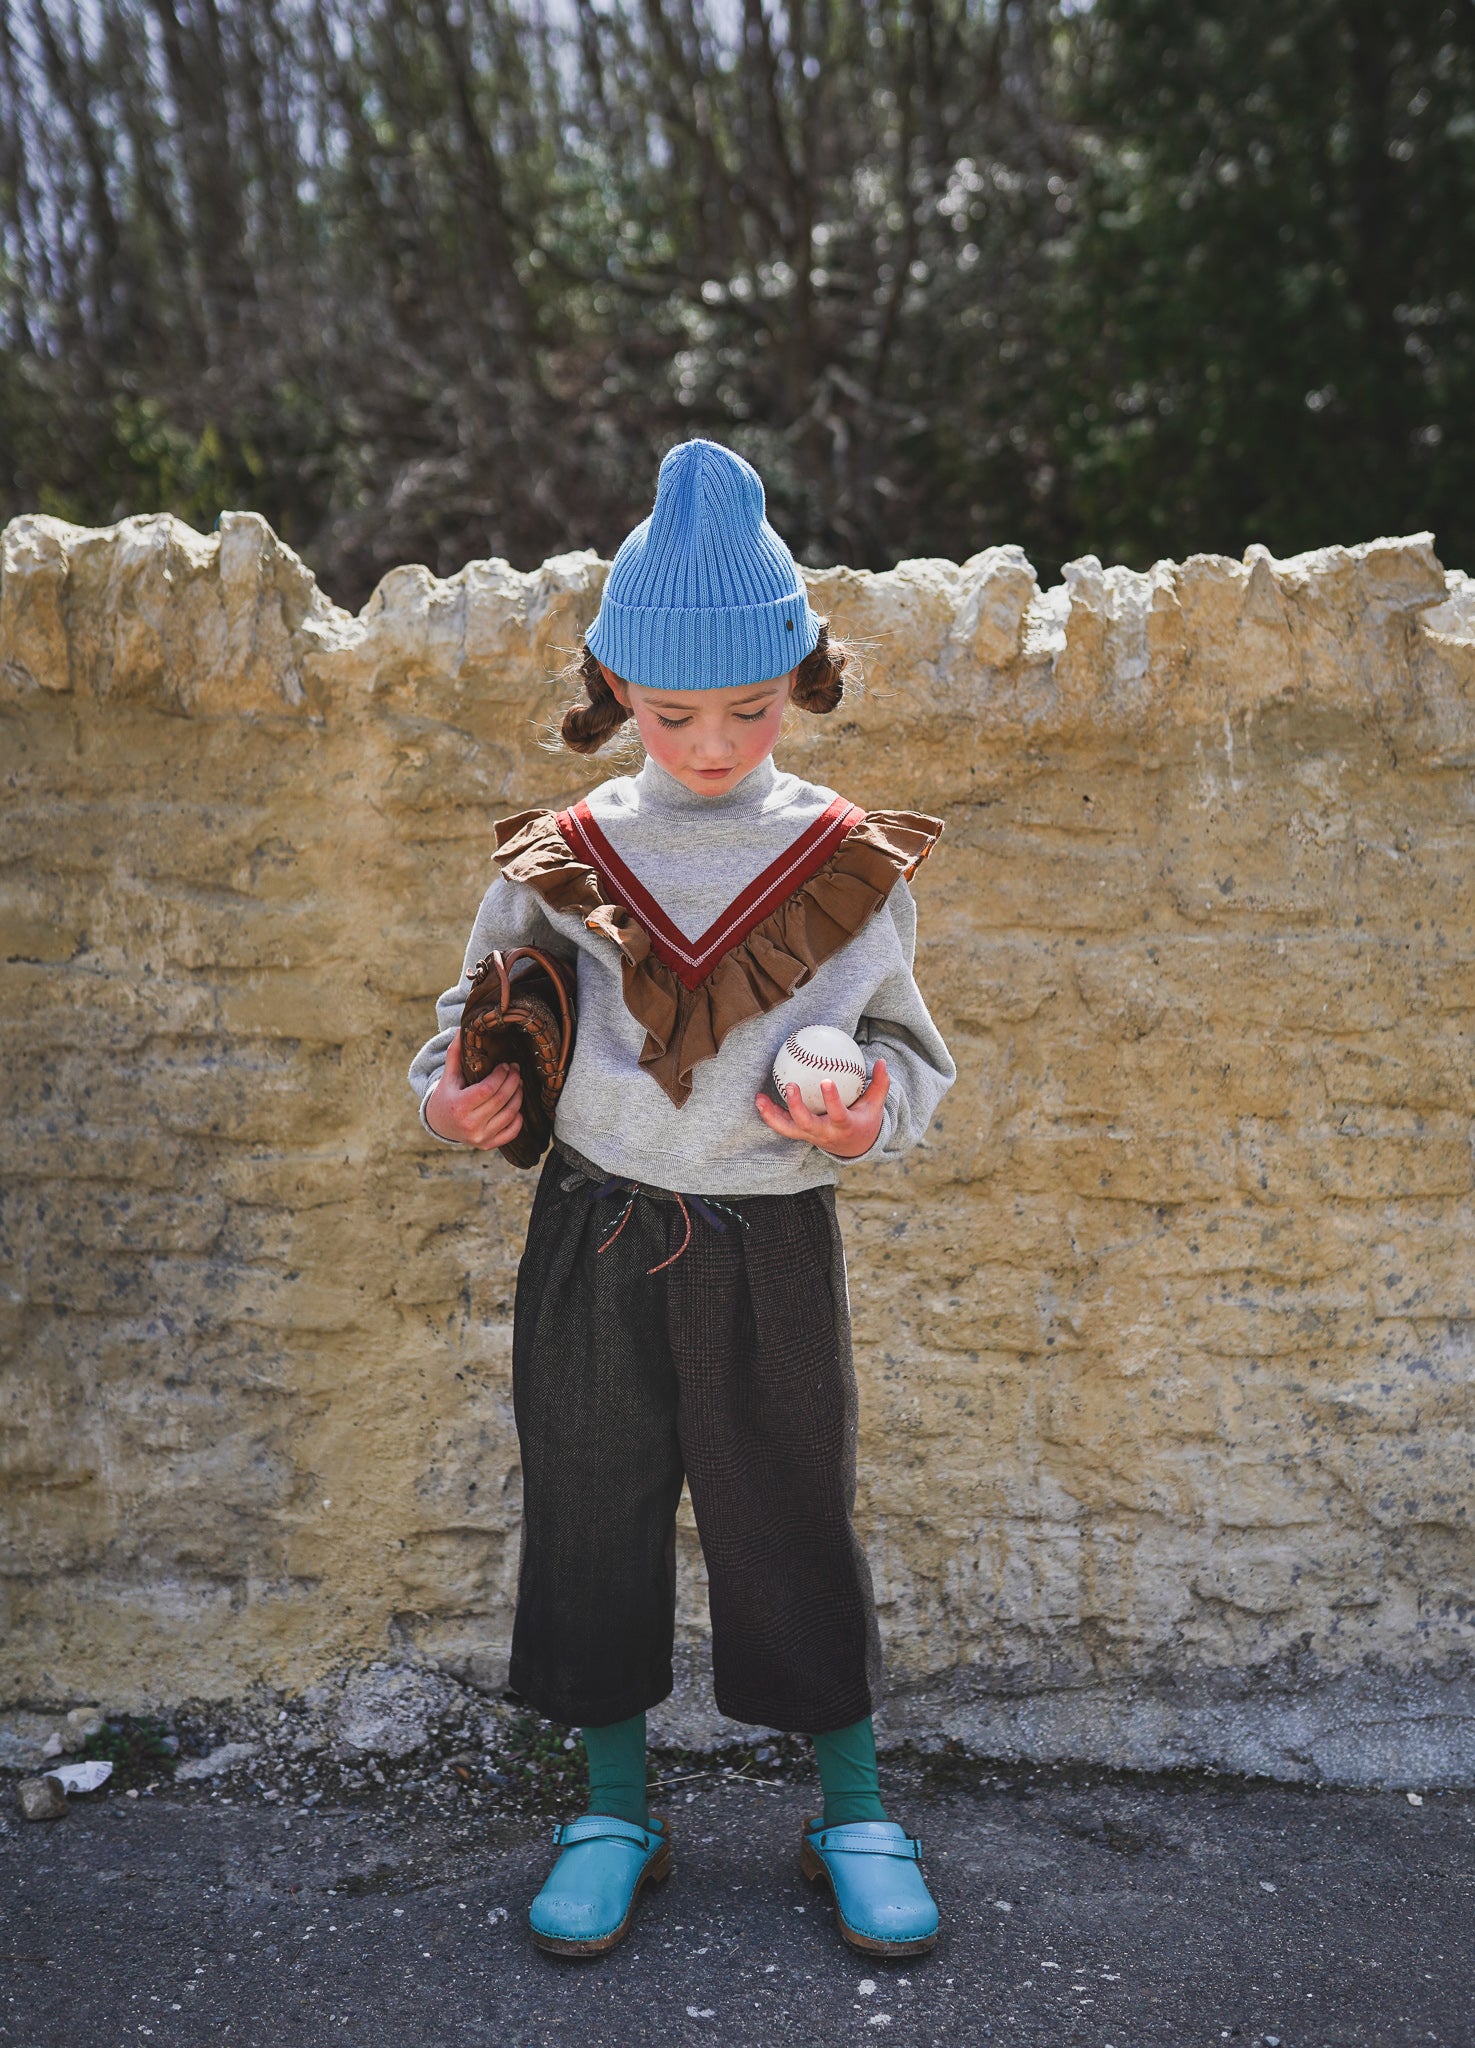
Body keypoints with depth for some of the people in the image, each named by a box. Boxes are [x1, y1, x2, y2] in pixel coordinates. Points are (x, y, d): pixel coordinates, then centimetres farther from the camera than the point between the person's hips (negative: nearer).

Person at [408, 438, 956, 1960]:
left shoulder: (849, 864, -2)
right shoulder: (558, 862, -1)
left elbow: (913, 1046, 6)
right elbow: (475, 1021, 10)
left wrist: (875, 1111, -15)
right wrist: (453, 1094, -11)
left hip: (771, 1245, -1)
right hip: (592, 1239, 1)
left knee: (791, 1519, 8)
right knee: (593, 1515, 11)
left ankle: (855, 1815, 29)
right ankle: (617, 1811, 32)